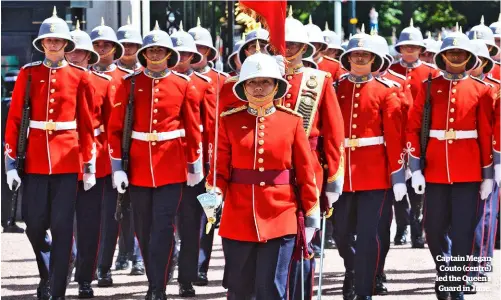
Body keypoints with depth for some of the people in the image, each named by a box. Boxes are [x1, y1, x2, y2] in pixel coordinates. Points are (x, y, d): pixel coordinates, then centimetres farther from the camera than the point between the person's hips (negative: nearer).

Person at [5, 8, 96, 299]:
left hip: (68, 160, -1)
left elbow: (87, 125, 5)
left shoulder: (79, 77, 3)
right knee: (35, 224, 2)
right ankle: (46, 274, 29)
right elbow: (14, 120, 2)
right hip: (35, 160, 1)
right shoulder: (28, 74, 4)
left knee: (62, 226, -2)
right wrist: (11, 163, -3)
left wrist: (90, 165, 2)